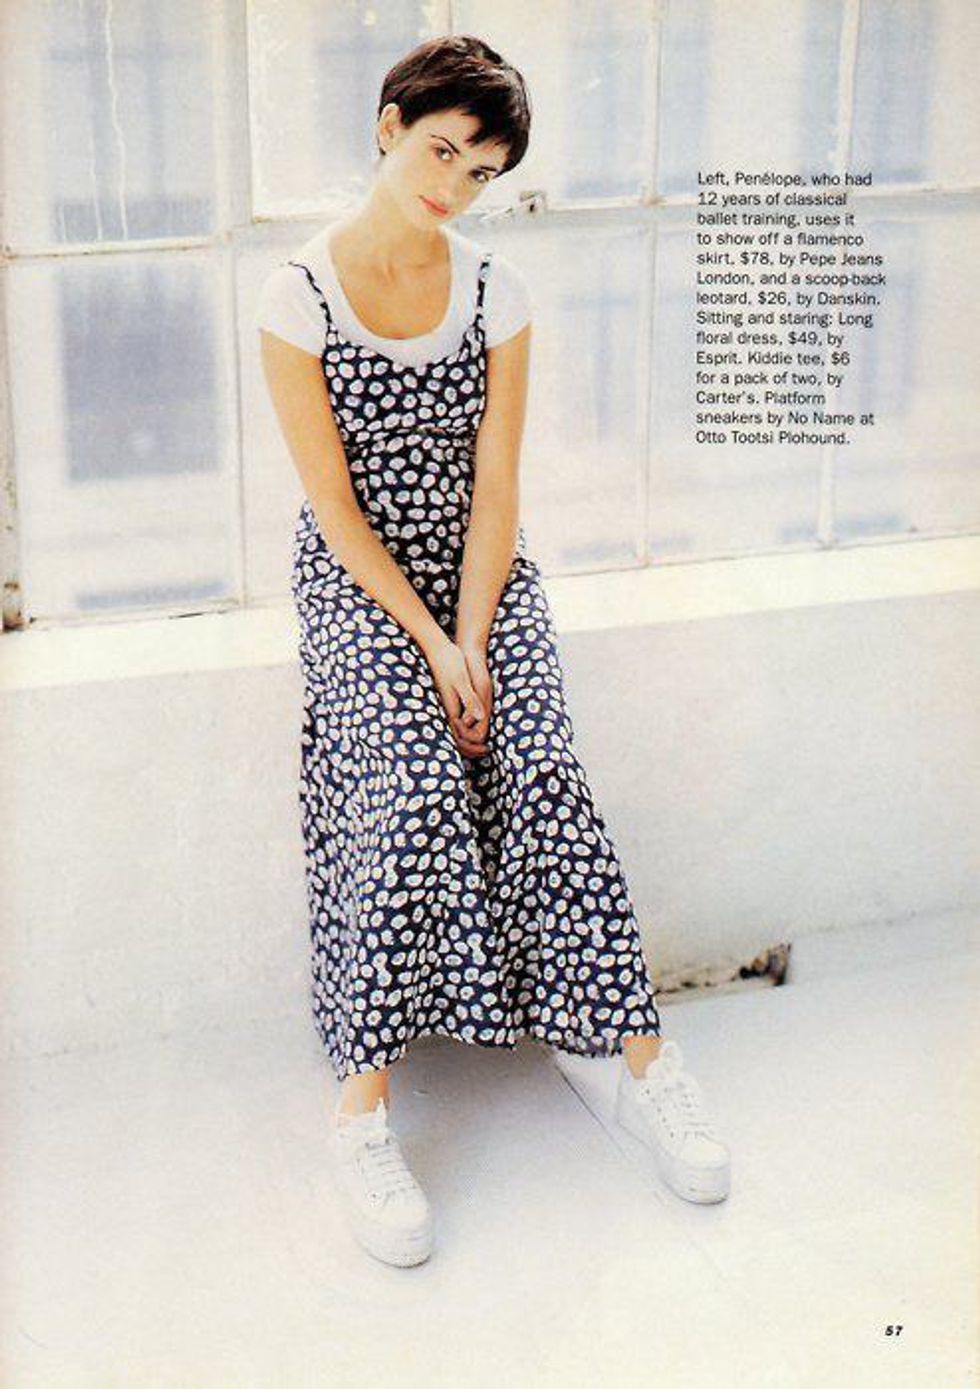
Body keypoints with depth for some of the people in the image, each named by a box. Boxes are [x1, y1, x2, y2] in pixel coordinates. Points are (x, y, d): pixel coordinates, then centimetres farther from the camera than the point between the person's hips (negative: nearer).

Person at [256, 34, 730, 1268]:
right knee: (415, 788, -26)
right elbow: (333, 502, -10)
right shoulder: (298, 297, -8)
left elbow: (494, 487, -3)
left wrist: (469, 645, -13)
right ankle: (363, 1111, -20)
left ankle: (645, 1065, -12)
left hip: (483, 569, 3)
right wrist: (429, 642, -16)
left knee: (543, 776, -20)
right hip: (358, 578, -2)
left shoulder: (495, 291, 1)